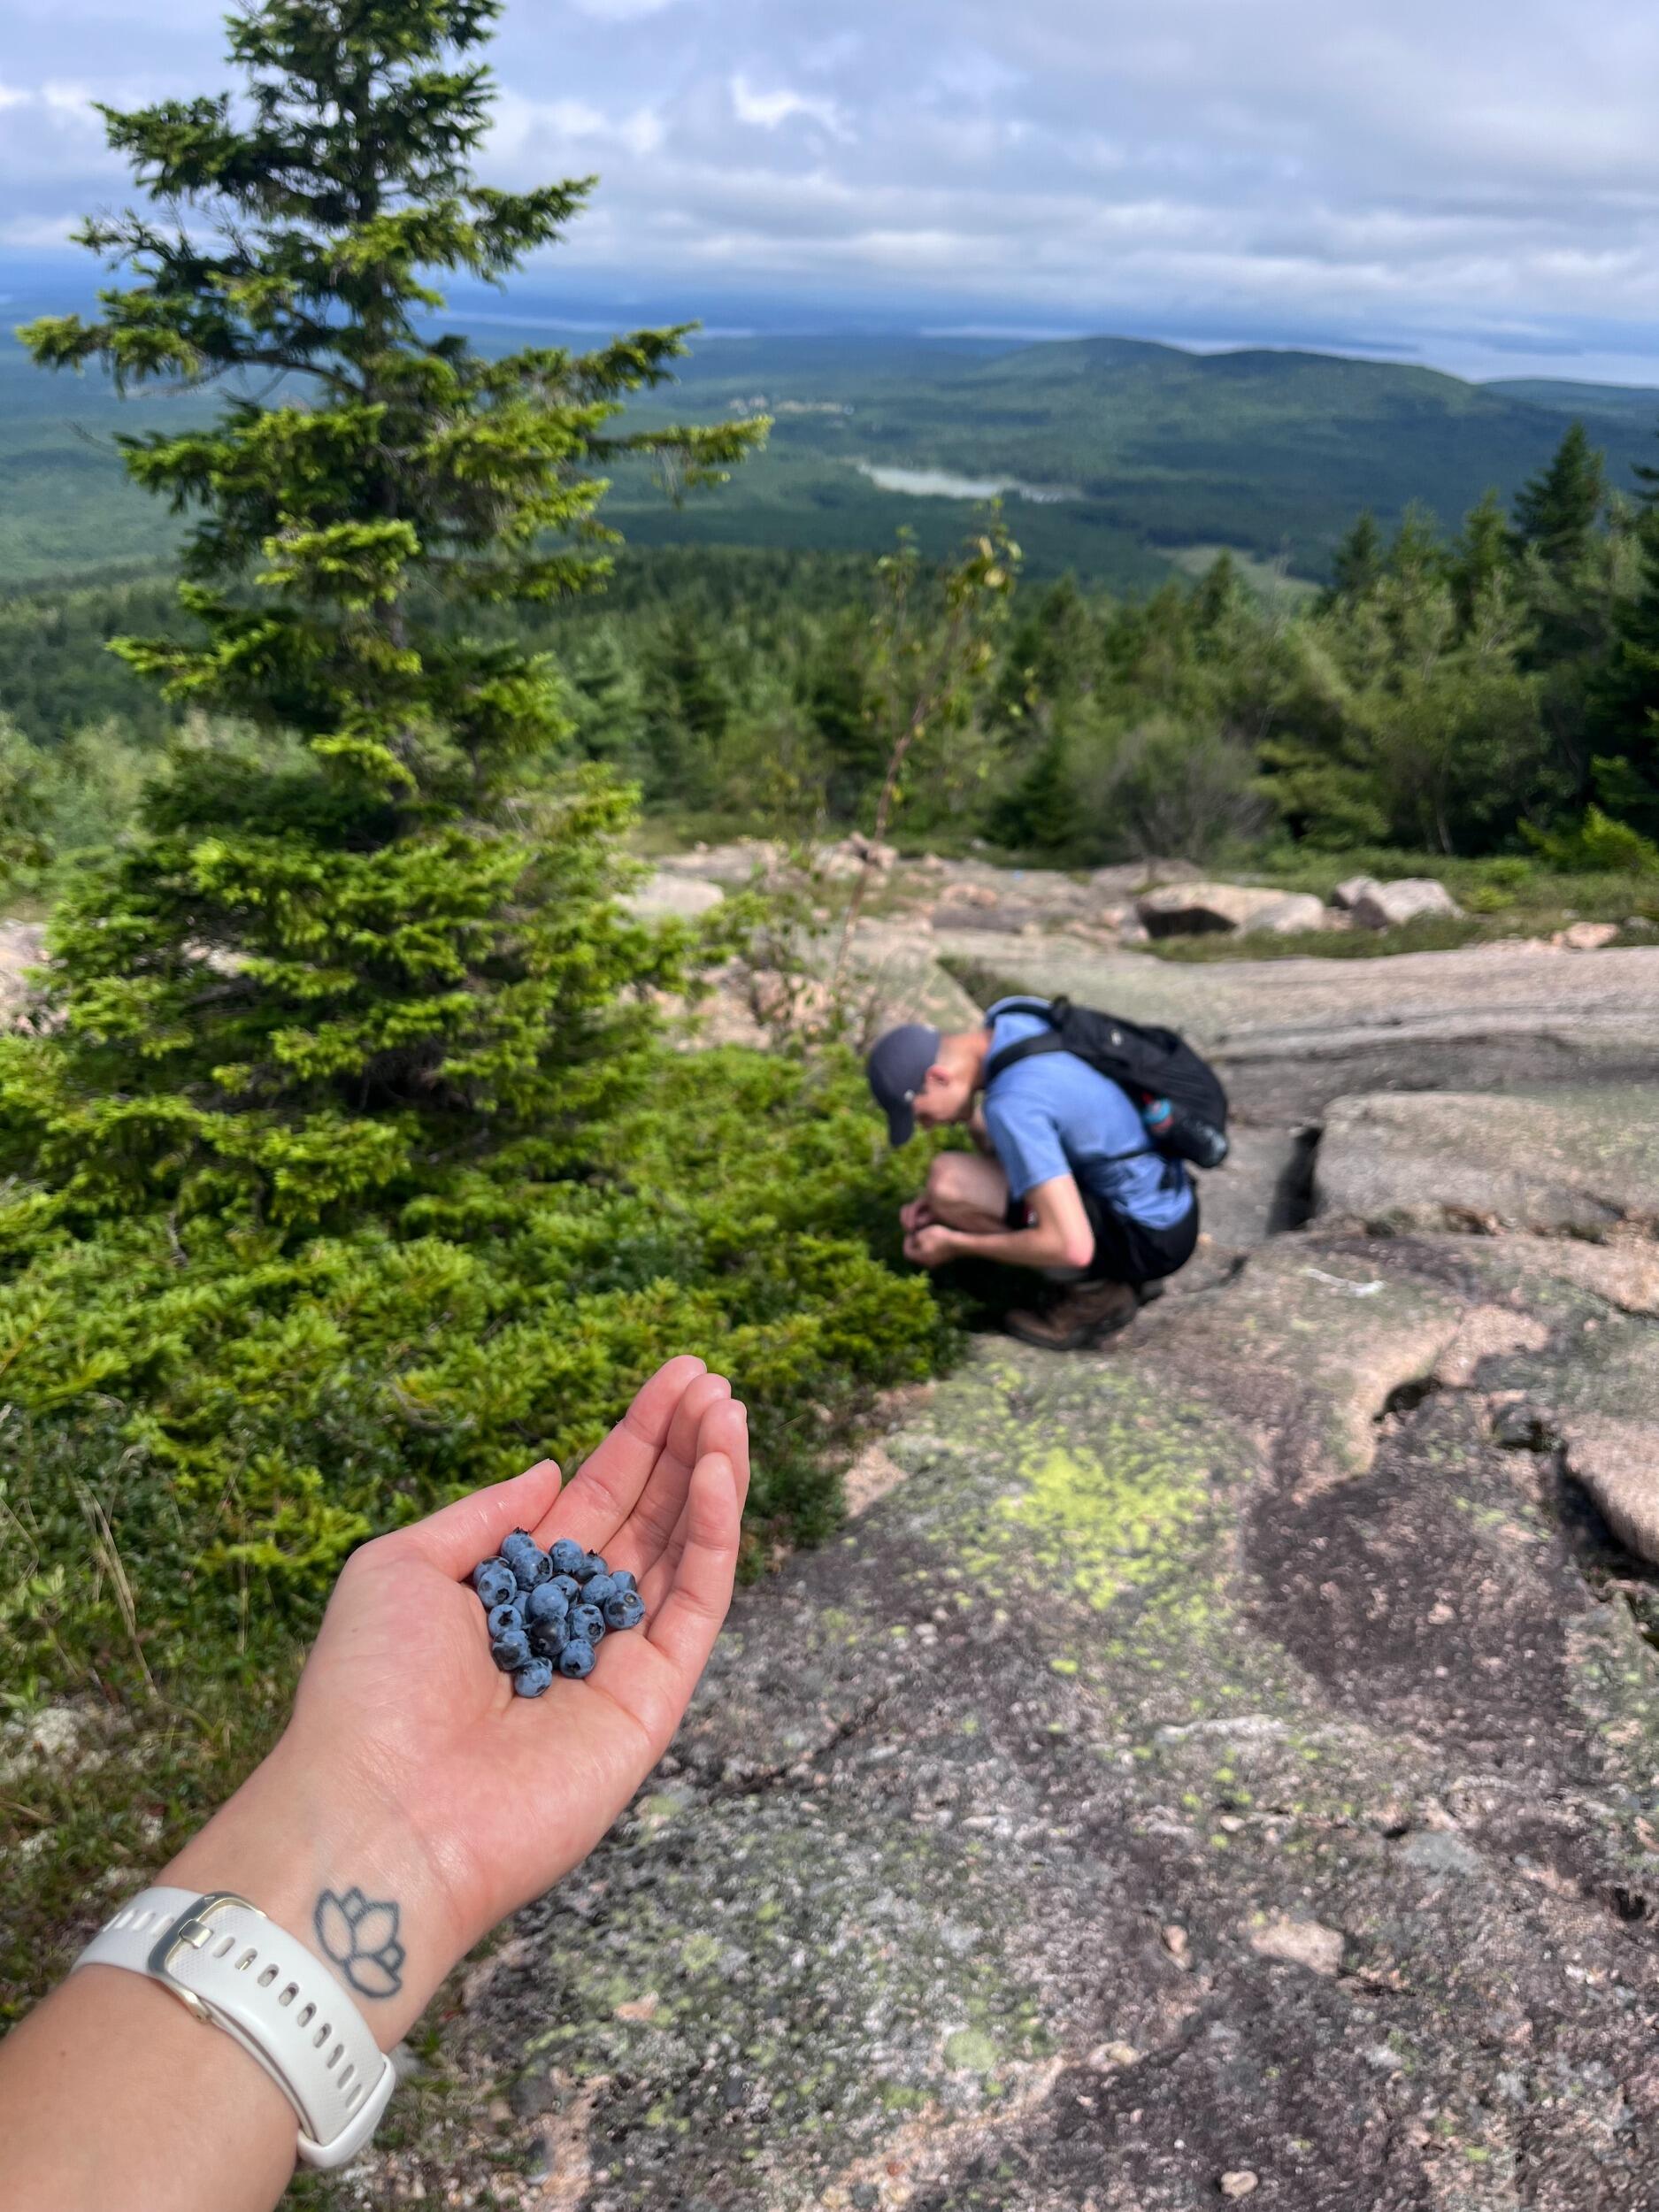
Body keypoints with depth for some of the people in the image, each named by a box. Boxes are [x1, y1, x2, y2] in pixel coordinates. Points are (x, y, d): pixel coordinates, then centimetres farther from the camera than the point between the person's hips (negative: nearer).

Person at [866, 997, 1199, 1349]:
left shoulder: (1011, 1105, -29)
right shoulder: (1011, 1014, -1)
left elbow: (1071, 1247, -30)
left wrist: (955, 1245, -16)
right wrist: (942, 1201, 6)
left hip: (1146, 1239, -9)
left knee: (945, 1178, -18)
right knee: (985, 1122, 22)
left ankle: (1092, 1286, -3)